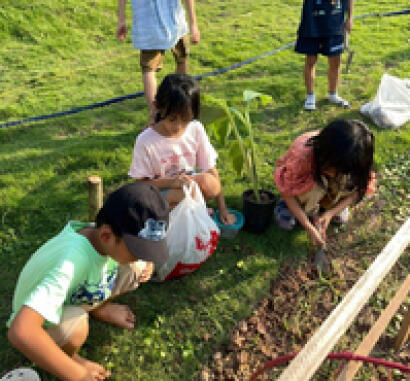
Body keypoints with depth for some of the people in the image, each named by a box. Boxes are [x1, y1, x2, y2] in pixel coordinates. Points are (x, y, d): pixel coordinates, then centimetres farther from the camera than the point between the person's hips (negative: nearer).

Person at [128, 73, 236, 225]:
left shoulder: (196, 129, -9)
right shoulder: (146, 141, -17)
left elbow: (210, 169, -5)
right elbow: (142, 183, -11)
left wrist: (223, 210, -7)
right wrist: (171, 182, -29)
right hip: (160, 191, -3)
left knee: (209, 183, -29)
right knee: (184, 194, -35)